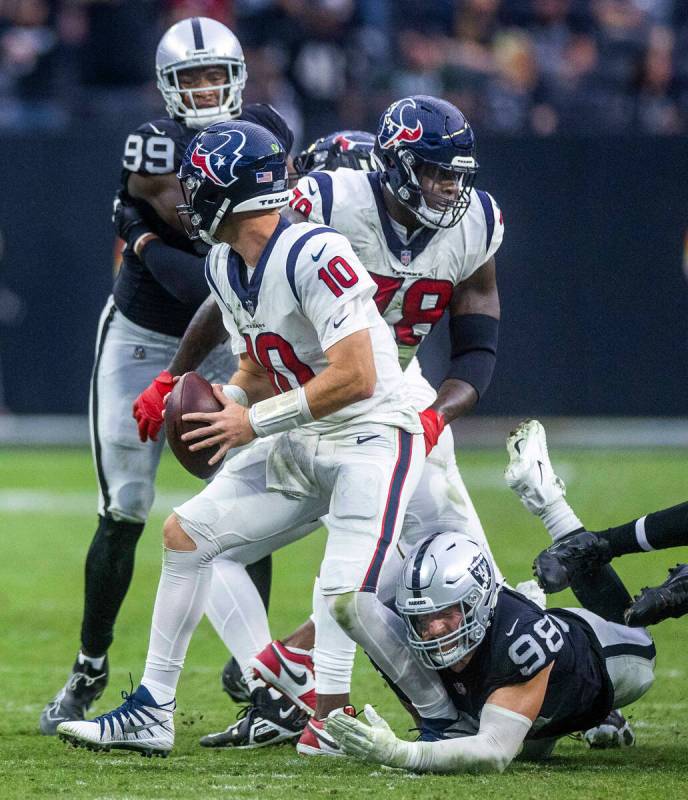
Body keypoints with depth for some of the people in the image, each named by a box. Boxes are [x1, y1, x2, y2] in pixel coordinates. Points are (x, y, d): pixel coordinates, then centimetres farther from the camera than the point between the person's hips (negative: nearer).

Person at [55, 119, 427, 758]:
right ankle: (150, 715, 14)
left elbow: (356, 376, -26)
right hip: (302, 446, 10)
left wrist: (254, 421, -20)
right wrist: (229, 397, -4)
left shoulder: (312, 255, -23)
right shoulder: (225, 267, 7)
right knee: (185, 532, 9)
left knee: (349, 597, -26)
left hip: (371, 437, -10)